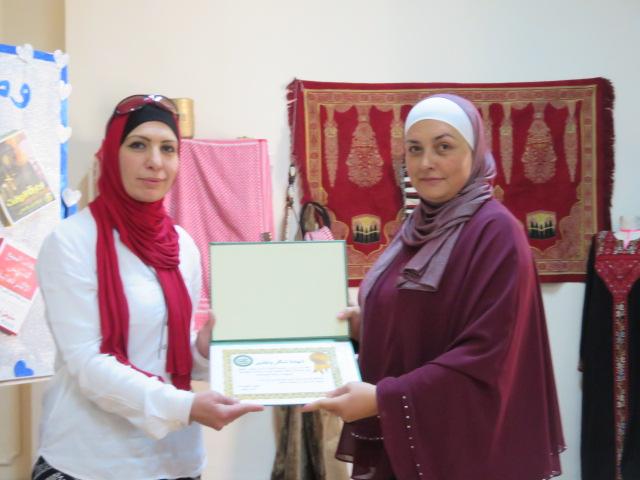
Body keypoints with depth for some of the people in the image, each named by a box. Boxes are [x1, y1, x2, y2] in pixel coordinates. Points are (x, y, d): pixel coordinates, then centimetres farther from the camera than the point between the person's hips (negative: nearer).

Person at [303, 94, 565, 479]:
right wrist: (363, 322, -2)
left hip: (459, 445, -7)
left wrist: (385, 397, -27)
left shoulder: (495, 232, -15)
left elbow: (486, 357, -22)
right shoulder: (419, 228, 9)